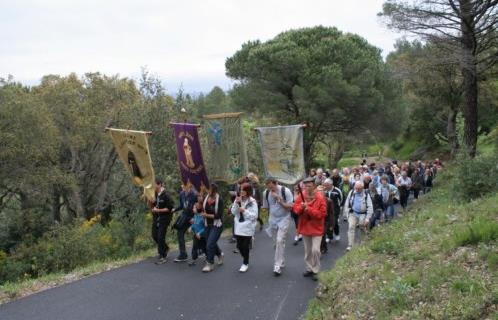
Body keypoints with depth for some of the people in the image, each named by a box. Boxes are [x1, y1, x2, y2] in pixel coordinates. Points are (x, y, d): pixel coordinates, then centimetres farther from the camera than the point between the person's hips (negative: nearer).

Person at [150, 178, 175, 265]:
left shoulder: (165, 195, -17)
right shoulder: (154, 194, 2)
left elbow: (170, 208, -17)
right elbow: (152, 204, 16)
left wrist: (158, 210, -19)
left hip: (164, 218, -7)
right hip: (156, 218, 7)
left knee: (161, 237, -7)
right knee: (154, 236, 11)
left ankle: (162, 257, 3)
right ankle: (165, 248, 36)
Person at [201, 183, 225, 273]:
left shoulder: (219, 200, -17)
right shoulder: (206, 198, -3)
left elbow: (219, 215, -18)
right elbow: (202, 209, 7)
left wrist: (207, 215, -19)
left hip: (217, 225, -6)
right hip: (208, 224, 6)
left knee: (210, 244, -11)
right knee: (212, 243, 17)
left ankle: (210, 264, 2)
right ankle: (220, 254, 45)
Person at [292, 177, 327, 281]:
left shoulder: (320, 197, -16)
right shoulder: (301, 195, -2)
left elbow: (322, 213, -19)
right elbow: (295, 208, -1)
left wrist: (309, 209, -26)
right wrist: (301, 207, -22)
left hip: (316, 228, -4)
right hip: (304, 227, 5)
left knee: (315, 250, -11)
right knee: (307, 250, 15)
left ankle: (315, 271, 6)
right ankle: (309, 269, 30)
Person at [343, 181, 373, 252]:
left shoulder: (366, 195, -8)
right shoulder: (351, 193, 0)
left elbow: (370, 207, -7)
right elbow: (347, 204, 8)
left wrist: (367, 218, -11)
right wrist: (347, 213, 2)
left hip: (362, 214, -1)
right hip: (353, 213, 1)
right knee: (351, 227, -12)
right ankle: (350, 245, -11)